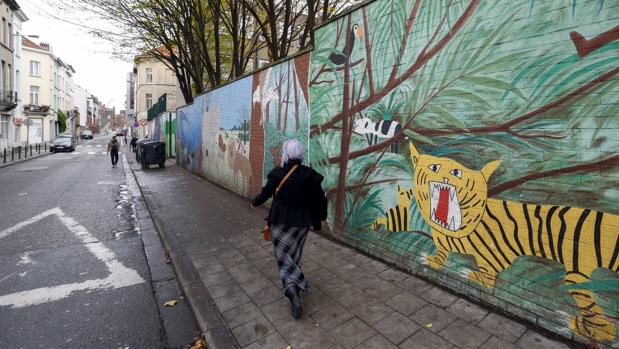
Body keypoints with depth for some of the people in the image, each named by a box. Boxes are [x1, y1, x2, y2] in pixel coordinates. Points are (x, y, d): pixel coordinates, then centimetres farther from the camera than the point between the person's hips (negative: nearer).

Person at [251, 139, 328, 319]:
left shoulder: (278, 173, -10)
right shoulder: (310, 175, -4)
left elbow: (265, 193, -2)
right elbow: (320, 198, 1)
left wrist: (254, 203, 19)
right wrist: (321, 216, 17)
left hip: (280, 222, -3)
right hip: (301, 223, 3)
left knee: (284, 258, 5)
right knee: (294, 255, 21)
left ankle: (293, 292, -11)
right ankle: (296, 285, 37)